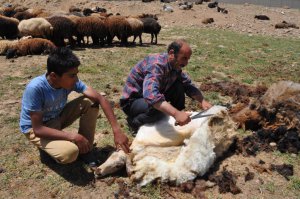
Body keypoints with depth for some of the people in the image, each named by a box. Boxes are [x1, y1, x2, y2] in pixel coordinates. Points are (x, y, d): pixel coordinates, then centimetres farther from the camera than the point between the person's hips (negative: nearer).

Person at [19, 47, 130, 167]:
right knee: (70, 152, -33)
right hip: (34, 129, -5)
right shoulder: (35, 88, -34)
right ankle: (47, 146, 3)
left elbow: (100, 99, -22)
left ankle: (85, 150, -3)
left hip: (57, 118, 6)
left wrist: (117, 130, -29)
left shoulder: (70, 80, -19)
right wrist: (72, 136, -36)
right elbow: (38, 129, -29)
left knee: (91, 102, -17)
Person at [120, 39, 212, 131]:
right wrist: (176, 114, -56)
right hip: (133, 101, -7)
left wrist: (202, 101, -15)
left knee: (179, 85, -7)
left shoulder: (176, 65, -5)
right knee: (157, 109, -36)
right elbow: (151, 95, -48)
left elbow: (188, 85, 2)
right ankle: (134, 121, -7)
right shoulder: (156, 65, -32)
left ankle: (178, 120, 4)